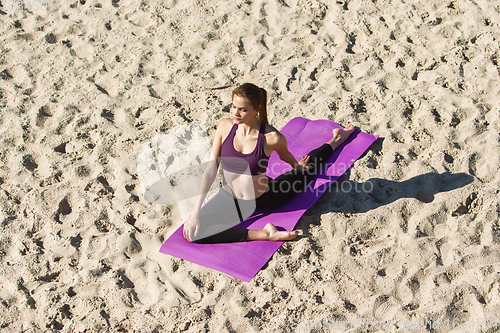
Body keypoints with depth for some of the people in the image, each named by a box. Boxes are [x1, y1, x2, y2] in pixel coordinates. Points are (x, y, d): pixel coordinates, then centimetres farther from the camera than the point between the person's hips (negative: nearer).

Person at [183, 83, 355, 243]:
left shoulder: (272, 138, -26)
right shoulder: (225, 127, -18)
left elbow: (286, 156, 0)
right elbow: (210, 170, -16)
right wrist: (195, 213, -18)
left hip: (263, 197, -1)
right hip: (230, 199, 2)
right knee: (193, 232, -24)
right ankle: (264, 234, -17)